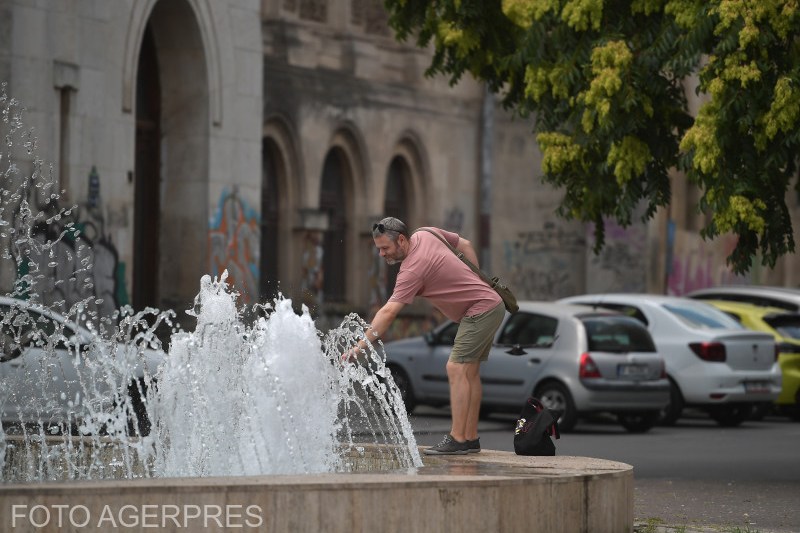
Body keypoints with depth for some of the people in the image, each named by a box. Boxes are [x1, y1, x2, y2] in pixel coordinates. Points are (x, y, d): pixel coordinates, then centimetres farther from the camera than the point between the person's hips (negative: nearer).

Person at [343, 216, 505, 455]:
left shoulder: (412, 270, -25)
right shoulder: (426, 234, 2)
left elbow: (388, 312, -30)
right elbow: (465, 245, 16)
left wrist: (361, 345, -32)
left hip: (481, 310, -11)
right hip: (491, 304, 11)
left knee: (457, 368, -16)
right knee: (469, 372, 11)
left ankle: (457, 439, -20)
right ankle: (471, 438, 14)